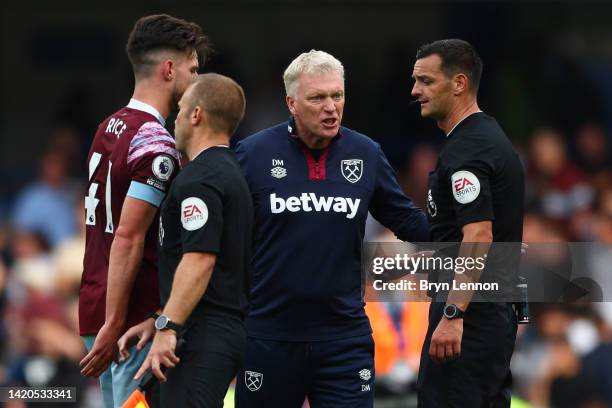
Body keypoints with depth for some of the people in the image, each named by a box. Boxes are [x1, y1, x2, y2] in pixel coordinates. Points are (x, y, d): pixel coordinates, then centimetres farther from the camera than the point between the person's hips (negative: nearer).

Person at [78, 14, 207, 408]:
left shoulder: (110, 127, 13)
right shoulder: (156, 144, -16)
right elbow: (128, 239, -21)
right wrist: (114, 325, -21)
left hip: (97, 308, 9)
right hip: (136, 316, -9)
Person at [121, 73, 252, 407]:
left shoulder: (198, 178, -12)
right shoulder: (231, 172, 21)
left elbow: (200, 260, -21)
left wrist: (167, 329, -23)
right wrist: (159, 321, 24)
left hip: (204, 338, -10)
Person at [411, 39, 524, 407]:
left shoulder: (466, 151, -16)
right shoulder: (492, 137, 16)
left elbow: (478, 237, -25)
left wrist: (453, 315, -28)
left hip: (468, 308, -11)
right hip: (497, 309, 11)